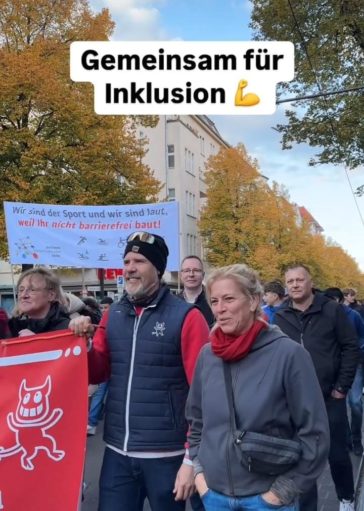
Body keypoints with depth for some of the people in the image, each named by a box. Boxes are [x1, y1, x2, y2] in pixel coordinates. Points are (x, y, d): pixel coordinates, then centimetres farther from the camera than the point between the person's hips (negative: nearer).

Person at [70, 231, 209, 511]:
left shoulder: (186, 317, -11)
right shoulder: (113, 315, 3)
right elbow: (97, 373, 11)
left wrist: (193, 457, -12)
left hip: (166, 455, -4)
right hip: (117, 453, 4)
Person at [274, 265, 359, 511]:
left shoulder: (332, 310, -4)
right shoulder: (281, 317, 1)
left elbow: (351, 348, -3)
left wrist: (342, 387, -6)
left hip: (330, 397, -1)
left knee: (337, 453, 13)